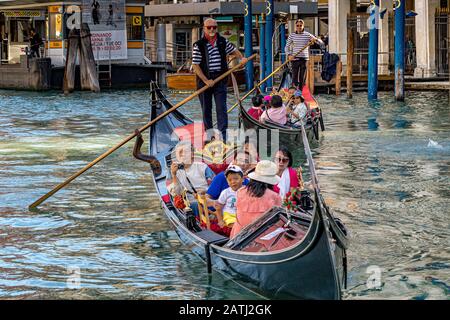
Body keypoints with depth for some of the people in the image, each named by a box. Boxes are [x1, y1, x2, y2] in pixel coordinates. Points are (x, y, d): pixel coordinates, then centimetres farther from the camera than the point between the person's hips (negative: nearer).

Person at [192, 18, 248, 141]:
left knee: (221, 109, -6)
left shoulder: (223, 42, 6)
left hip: (220, 80, 1)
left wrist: (242, 58, 4)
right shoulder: (198, 45, -4)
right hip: (204, 81, -1)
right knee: (206, 110, 7)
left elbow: (234, 50, 24)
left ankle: (223, 137, -8)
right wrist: (206, 81, -14)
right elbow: (195, 66, -7)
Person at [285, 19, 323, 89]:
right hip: (295, 59, -1)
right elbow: (287, 47, 6)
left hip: (304, 59, 1)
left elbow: (321, 43, 2)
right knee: (295, 78, -5)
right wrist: (289, 55, -13)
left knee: (302, 79, 3)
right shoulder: (292, 35, 3)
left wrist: (316, 39, -21)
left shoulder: (307, 35, 2)